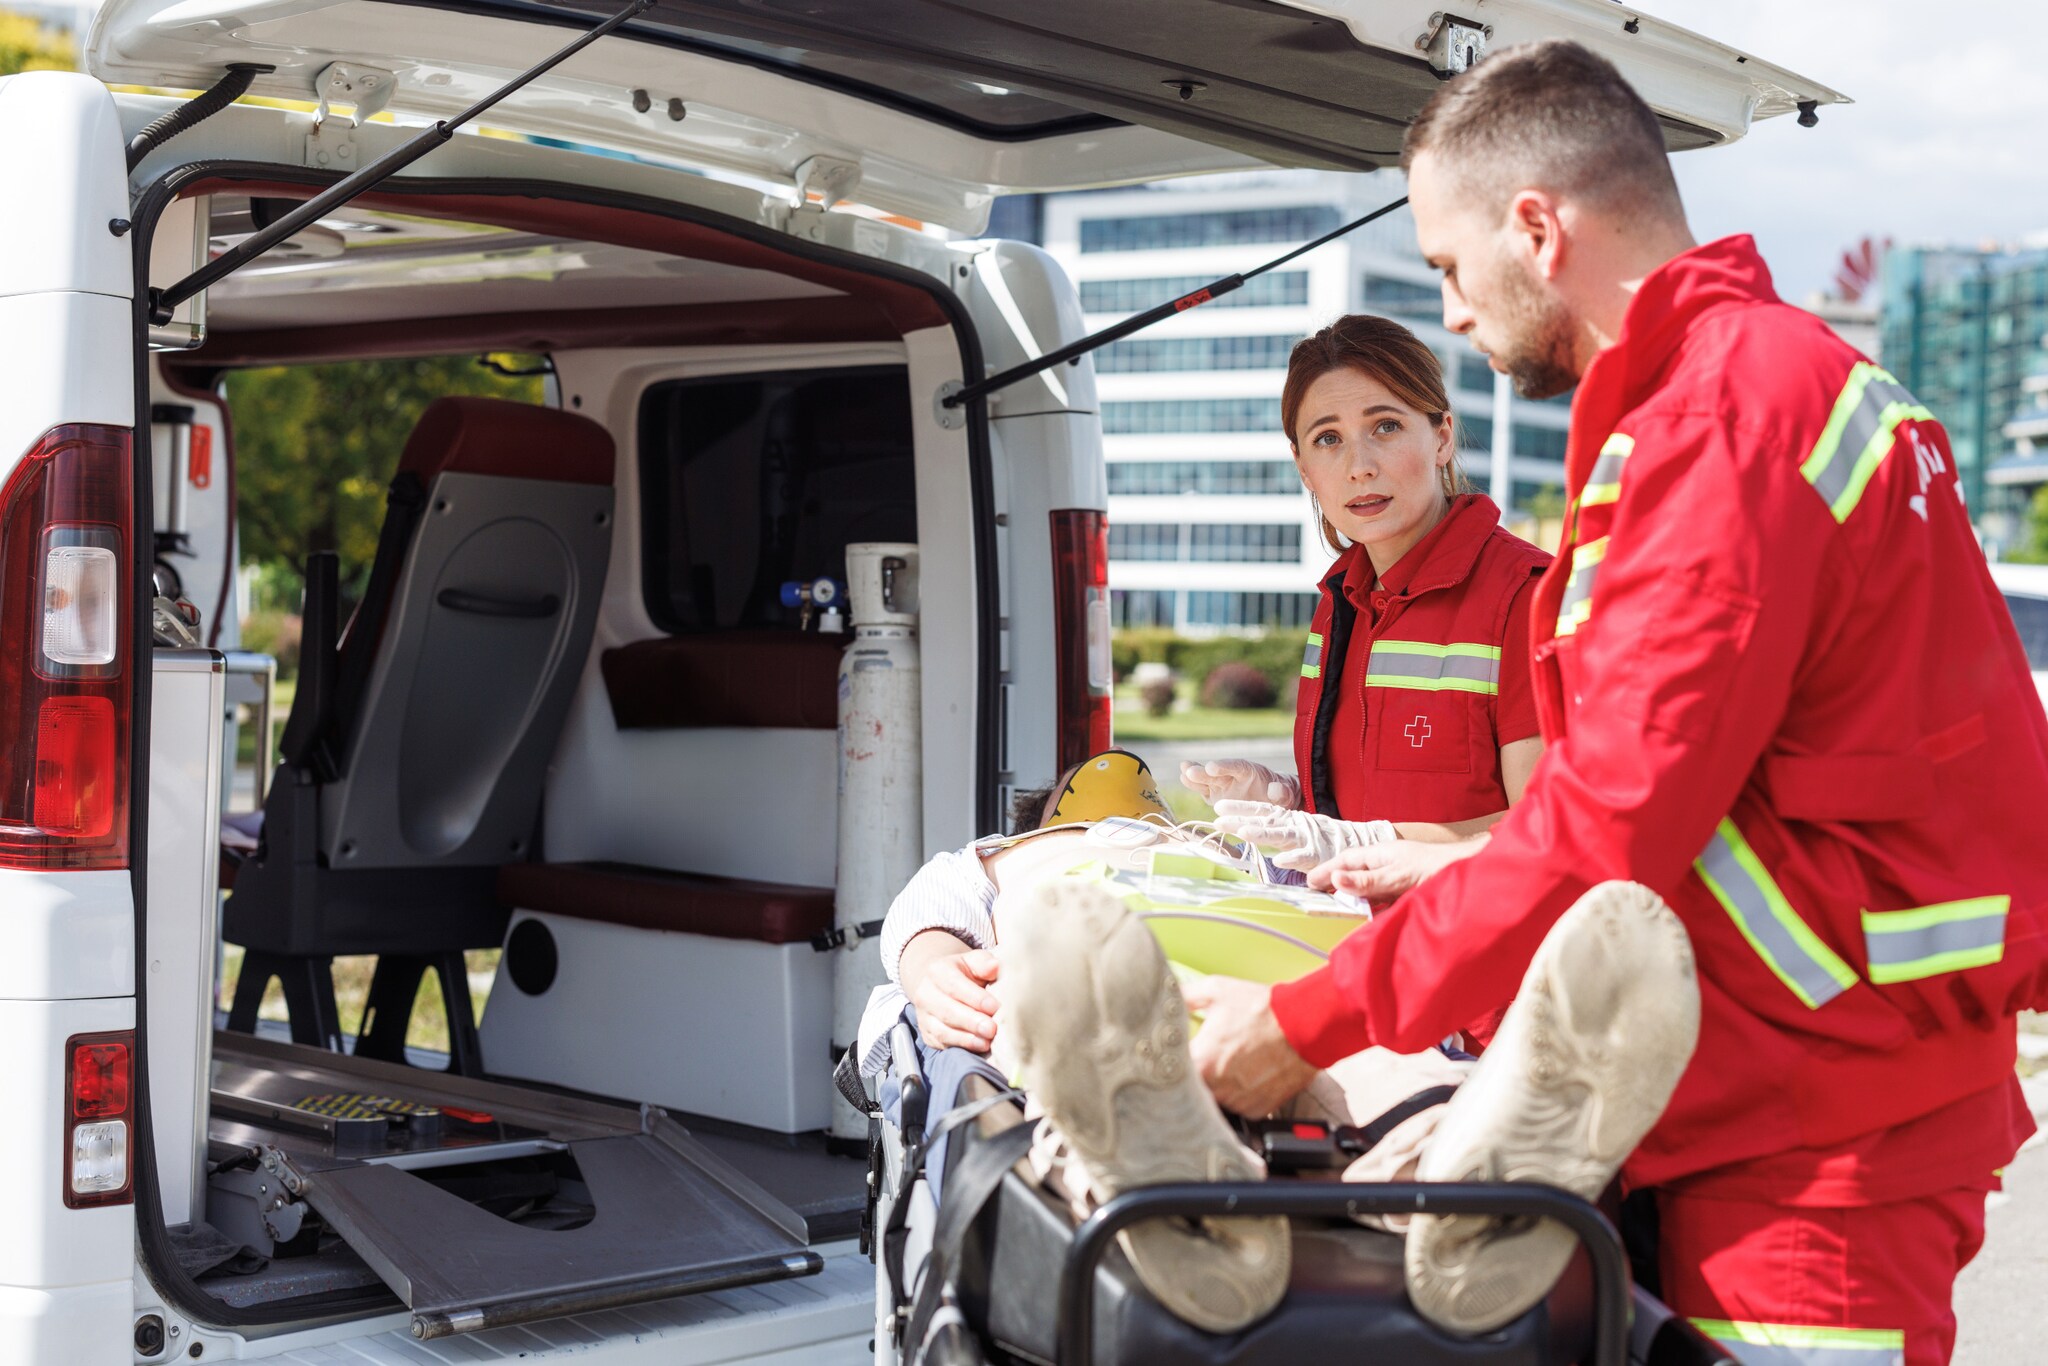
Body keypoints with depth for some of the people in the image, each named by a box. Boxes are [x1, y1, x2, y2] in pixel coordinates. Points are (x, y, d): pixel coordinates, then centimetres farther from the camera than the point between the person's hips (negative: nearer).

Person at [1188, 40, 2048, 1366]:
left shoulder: (1723, 420, -18)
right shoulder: (1769, 374, 17)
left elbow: (1608, 827, -21)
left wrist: (1309, 1021, -14)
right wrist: (1452, 866, 18)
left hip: (1825, 1117, -10)